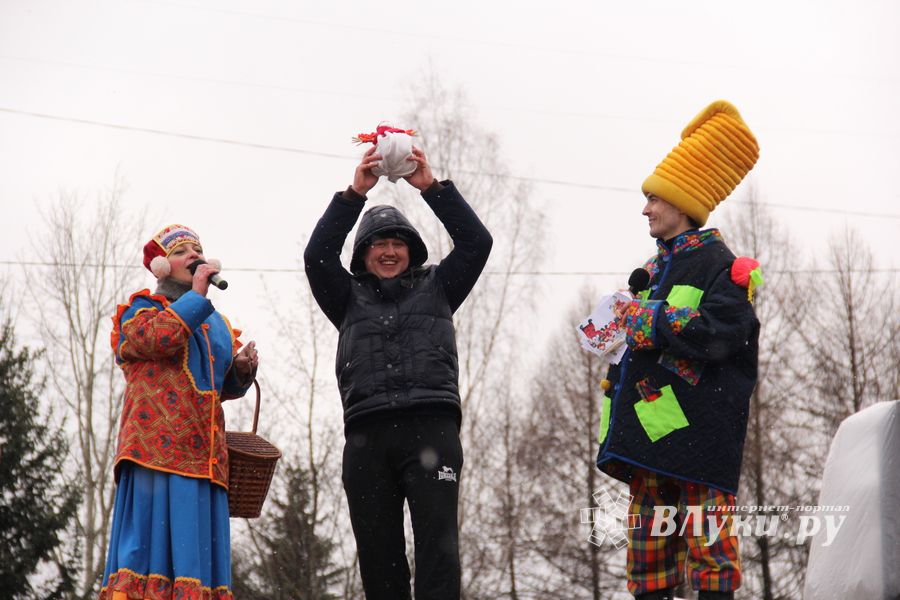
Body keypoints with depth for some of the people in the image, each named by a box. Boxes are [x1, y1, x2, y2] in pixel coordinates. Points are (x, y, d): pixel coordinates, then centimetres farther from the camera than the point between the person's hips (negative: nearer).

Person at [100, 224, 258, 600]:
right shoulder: (140, 309, 10)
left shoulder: (217, 324, 28)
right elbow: (161, 337, -14)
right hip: (157, 447, -6)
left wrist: (242, 370, 12)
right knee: (155, 538, -16)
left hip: (204, 453, 6)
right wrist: (196, 294, -5)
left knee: (200, 547, -2)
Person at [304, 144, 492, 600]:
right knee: (378, 552, -1)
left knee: (437, 545, -13)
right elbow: (317, 255, 7)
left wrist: (431, 187, 2)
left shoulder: (436, 288, 22)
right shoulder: (350, 298, 22)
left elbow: (476, 242, 10)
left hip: (431, 428, -1)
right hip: (367, 435, 2)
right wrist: (354, 193, -1)